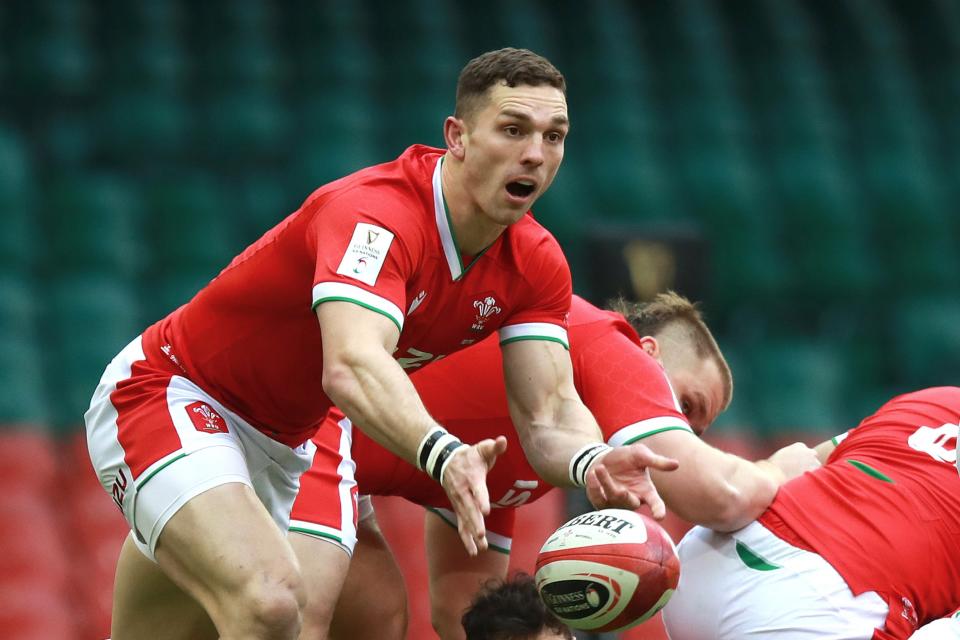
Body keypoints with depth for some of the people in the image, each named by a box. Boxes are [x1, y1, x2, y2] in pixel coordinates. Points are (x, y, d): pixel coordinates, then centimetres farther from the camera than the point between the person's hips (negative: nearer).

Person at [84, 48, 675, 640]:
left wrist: (592, 463, -38)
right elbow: (351, 368, -48)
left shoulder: (537, 263, -7)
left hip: (286, 436, 8)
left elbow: (552, 405, -14)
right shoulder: (376, 212, -32)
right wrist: (443, 455, -65)